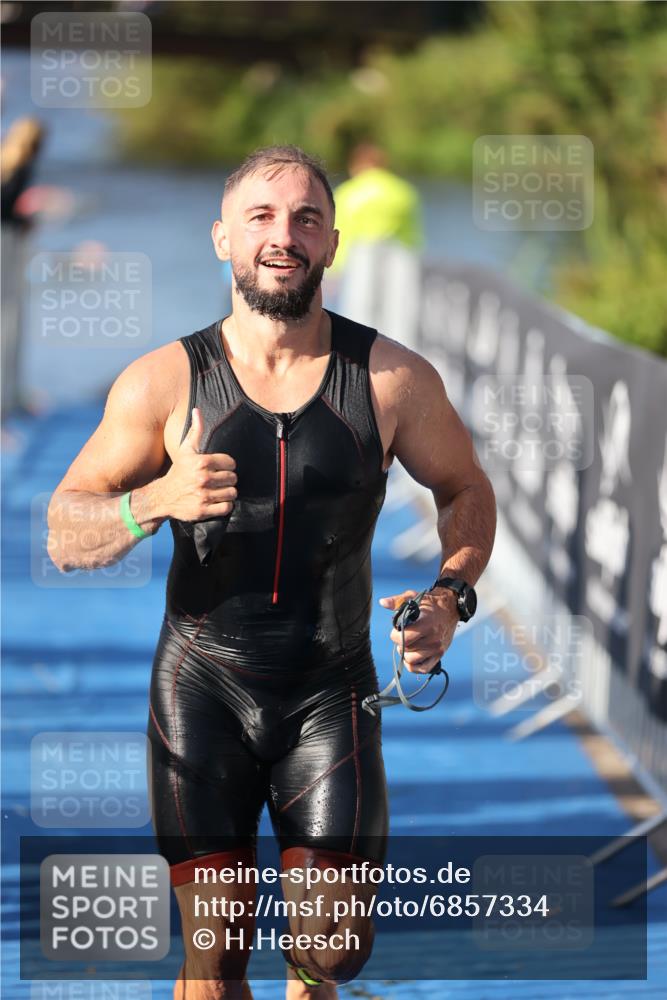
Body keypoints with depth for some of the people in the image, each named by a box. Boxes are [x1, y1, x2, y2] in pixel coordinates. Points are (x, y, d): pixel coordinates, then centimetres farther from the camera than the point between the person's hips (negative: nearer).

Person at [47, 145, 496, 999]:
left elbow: (465, 490, 13)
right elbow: (63, 534, -4)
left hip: (331, 695, 1)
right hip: (202, 690, -1)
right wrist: (155, 501, -24)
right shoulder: (164, 383, -7)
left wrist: (451, 596, -6)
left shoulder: (393, 380, -4)